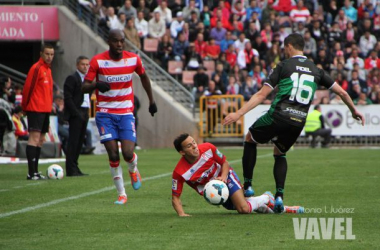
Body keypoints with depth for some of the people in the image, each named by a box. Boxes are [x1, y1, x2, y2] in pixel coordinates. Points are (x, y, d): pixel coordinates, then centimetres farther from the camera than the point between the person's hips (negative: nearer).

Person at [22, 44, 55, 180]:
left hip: (45, 110, 9)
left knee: (40, 139, 10)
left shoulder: (48, 69, 17)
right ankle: (31, 173, -17)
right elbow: (27, 88, -13)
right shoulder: (37, 68, -11)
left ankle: (35, 171, 15)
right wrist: (26, 106, -8)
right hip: (36, 109, -9)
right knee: (34, 137, -13)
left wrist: (50, 104, 18)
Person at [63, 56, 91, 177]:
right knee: (73, 142, -8)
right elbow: (68, 98, -13)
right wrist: (76, 113, -18)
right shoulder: (72, 78, -7)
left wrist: (87, 112, 12)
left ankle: (74, 168, 13)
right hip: (75, 114, -8)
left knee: (80, 142, 9)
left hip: (84, 113, 8)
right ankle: (71, 170, -8)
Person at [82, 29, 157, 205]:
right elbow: (84, 87, -10)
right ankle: (121, 194, 6)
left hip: (126, 113, 1)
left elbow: (143, 77, 18)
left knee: (128, 154, -12)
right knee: (113, 155, -10)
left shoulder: (133, 59, -2)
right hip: (105, 113, -1)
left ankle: (133, 170, 25)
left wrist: (151, 101, 23)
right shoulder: (97, 61, -9)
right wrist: (97, 85, -32)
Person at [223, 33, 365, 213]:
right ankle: (279, 196, 9)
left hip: (278, 116, -4)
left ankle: (247, 185, 17)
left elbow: (262, 95, -5)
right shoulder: (316, 70, 15)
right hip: (299, 121, 4)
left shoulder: (283, 66, 2)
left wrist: (238, 114, -7)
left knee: (250, 138, 23)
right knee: (279, 153, 28)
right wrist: (354, 111, 35)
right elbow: (342, 92, 17)